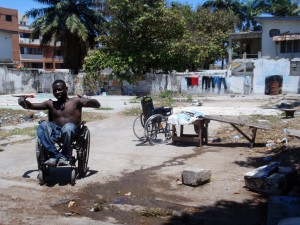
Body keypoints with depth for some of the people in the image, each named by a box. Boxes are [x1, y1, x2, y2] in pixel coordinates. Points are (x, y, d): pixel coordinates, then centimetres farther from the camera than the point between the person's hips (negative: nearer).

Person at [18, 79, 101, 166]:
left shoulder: (75, 101, 9)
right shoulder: (50, 104, 18)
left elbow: (97, 105, 3)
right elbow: (30, 106, 16)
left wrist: (87, 101, -18)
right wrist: (22, 101, -6)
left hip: (71, 132, -3)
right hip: (55, 132, 3)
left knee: (68, 127, -37)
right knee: (43, 125, -27)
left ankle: (65, 156, -16)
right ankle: (55, 155, -28)